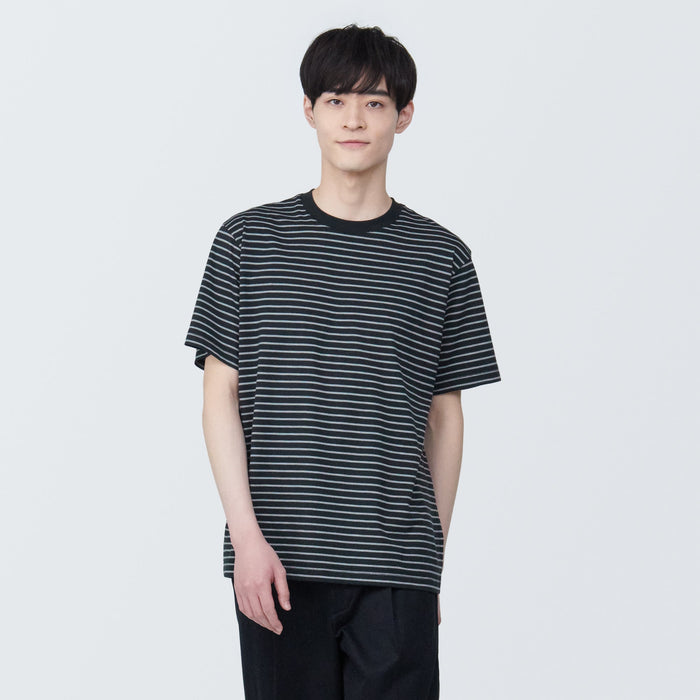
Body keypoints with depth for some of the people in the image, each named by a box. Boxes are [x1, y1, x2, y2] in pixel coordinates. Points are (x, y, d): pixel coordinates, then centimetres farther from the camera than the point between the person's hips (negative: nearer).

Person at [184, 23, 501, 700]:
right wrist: (247, 535, -7)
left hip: (396, 568, 0)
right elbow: (220, 397, 2)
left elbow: (444, 417, 10)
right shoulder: (249, 240, 5)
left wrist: (434, 558, 8)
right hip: (278, 560, 0)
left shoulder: (440, 257, 7)